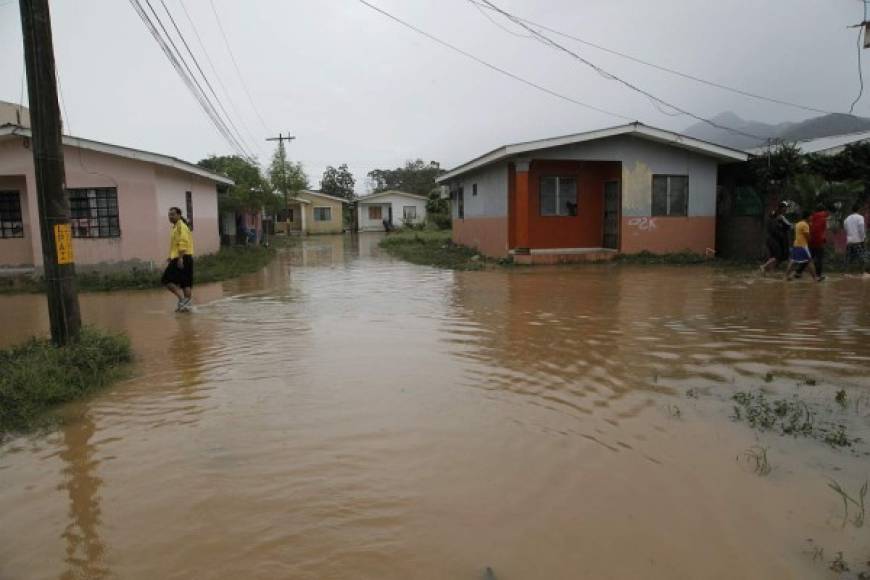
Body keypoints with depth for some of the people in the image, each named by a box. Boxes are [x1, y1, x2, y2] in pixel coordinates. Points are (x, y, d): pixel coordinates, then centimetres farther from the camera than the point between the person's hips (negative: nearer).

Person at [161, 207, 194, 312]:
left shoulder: (181, 226, -10)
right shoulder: (175, 227, 21)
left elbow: (183, 244, -20)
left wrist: (180, 258, -25)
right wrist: (171, 257, 24)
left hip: (182, 258, -10)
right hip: (179, 258, 10)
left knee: (167, 280, -6)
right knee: (186, 283, 8)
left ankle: (182, 299, -8)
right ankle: (186, 304, 10)